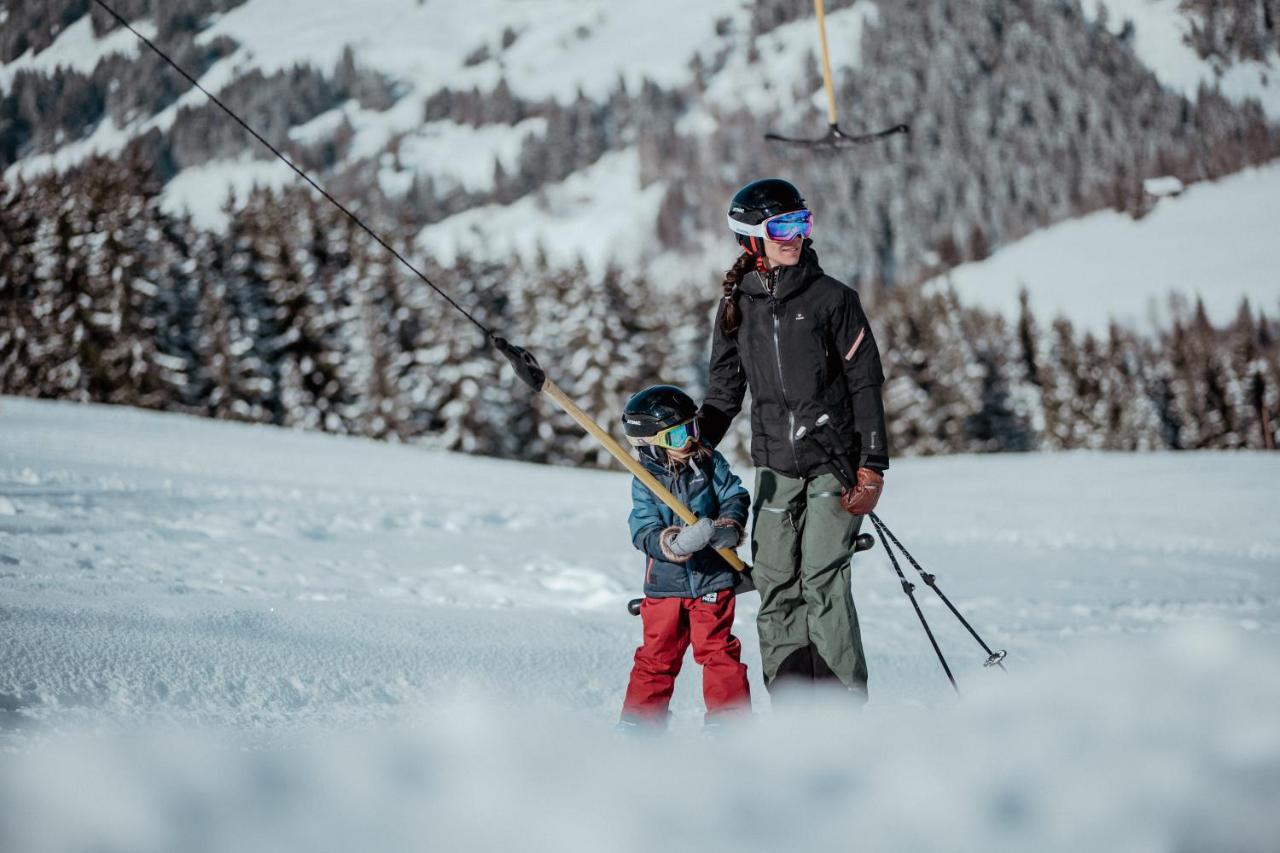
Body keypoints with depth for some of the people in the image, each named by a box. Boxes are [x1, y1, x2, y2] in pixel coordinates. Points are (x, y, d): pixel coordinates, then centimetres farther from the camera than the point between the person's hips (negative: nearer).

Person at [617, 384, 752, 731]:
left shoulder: (710, 464, -1)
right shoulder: (646, 481, -6)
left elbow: (736, 498, 1)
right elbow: (644, 533, -14)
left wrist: (729, 527, -19)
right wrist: (677, 543, -33)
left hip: (712, 579, 0)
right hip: (664, 585, 0)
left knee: (717, 650, 0)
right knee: (657, 656, 6)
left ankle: (730, 717, 9)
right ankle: (639, 721, 18)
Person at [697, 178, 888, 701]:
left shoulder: (831, 298, -2)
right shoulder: (737, 308, 8)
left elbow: (865, 383, -2)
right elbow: (724, 392, 15)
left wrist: (872, 465, -9)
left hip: (834, 462, -4)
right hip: (774, 467, 4)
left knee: (823, 581, -15)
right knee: (776, 592, 0)